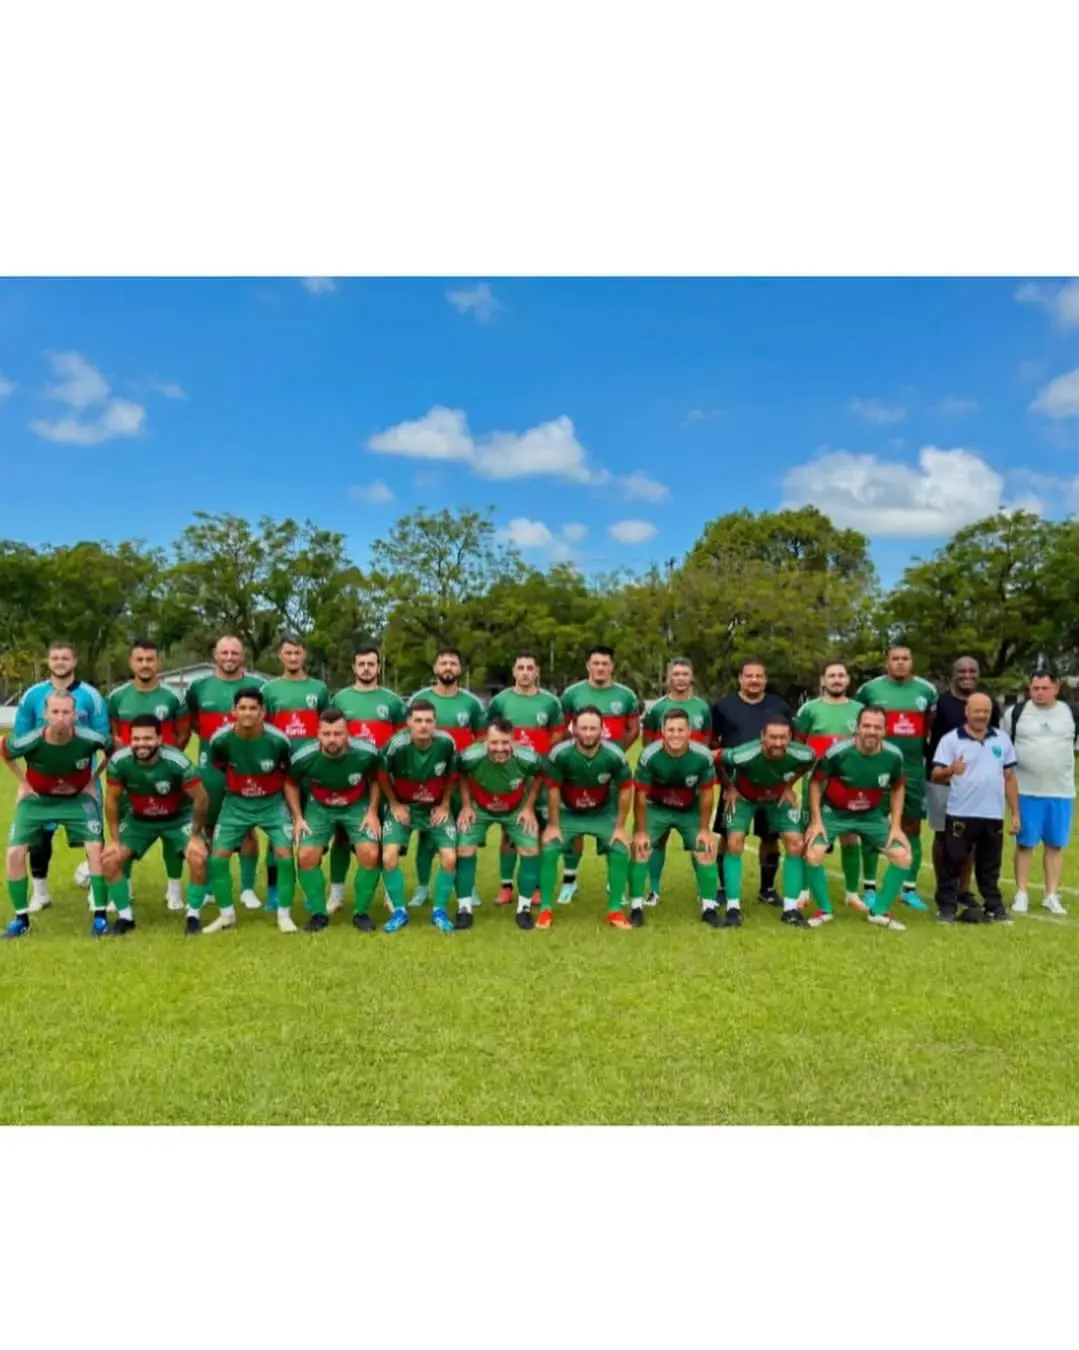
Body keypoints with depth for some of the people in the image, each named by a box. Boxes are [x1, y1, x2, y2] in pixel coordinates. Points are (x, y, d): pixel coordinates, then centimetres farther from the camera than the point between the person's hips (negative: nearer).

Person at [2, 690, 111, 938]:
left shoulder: (89, 739, -28)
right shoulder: (29, 742, -28)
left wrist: (93, 780, -5)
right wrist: (22, 782, -2)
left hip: (77, 798, -1)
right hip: (37, 799, 1)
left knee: (96, 848, -15)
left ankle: (100, 915, -1)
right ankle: (21, 918, 12)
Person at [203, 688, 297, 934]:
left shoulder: (278, 740, -21)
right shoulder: (221, 739, -17)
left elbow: (288, 774, -3)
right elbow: (218, 770, 4)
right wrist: (237, 788, 10)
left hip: (272, 802, -2)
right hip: (236, 802, 2)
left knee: (284, 854, -13)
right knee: (218, 855, -4)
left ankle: (284, 914, 4)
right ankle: (226, 914, 15)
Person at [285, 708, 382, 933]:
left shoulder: (366, 753, -27)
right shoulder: (303, 758, -25)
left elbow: (375, 780, -3)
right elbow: (291, 784, -2)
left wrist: (373, 812, -9)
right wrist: (298, 818, -6)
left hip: (357, 806, -1)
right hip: (319, 807, 1)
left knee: (370, 854, -17)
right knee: (306, 856, -13)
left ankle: (361, 912, 4)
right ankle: (318, 913, 8)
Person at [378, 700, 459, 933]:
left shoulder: (446, 742, -21)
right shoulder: (397, 744, -25)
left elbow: (451, 775, -1)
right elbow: (382, 775, -6)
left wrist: (445, 805, 0)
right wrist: (394, 804, -4)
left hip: (436, 807, 1)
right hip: (402, 806, -1)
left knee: (449, 857, -11)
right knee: (389, 856, -16)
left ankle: (439, 911, 10)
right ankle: (399, 911, 4)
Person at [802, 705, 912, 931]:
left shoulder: (893, 756, -17)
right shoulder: (838, 752, -26)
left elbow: (897, 788, 4)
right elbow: (816, 782, -10)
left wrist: (896, 826, -1)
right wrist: (816, 820, -13)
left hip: (872, 814, 3)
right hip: (834, 812, -3)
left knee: (903, 856, -7)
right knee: (813, 855, -20)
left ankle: (880, 911, 13)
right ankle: (824, 910, 4)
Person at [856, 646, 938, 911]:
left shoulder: (927, 690, 4)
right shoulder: (870, 689, -2)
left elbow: (930, 726, 16)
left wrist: (918, 748, 12)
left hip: (913, 769, 3)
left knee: (912, 827, 6)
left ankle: (909, 889, 16)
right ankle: (870, 888, 11)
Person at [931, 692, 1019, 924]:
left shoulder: (1003, 739, 8)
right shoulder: (950, 739, -4)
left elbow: (1010, 777, 13)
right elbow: (936, 775, -10)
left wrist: (1015, 813, 11)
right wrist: (950, 770, -33)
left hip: (993, 816, 3)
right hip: (960, 815, -3)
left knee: (990, 865, 14)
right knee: (953, 862, 2)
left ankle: (994, 906, 25)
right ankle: (946, 907, 9)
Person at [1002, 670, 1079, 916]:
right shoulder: (1016, 712, 0)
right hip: (1026, 790, -2)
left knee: (1055, 844, 7)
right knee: (1024, 843, 3)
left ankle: (1052, 896, 16)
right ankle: (1021, 894, 12)